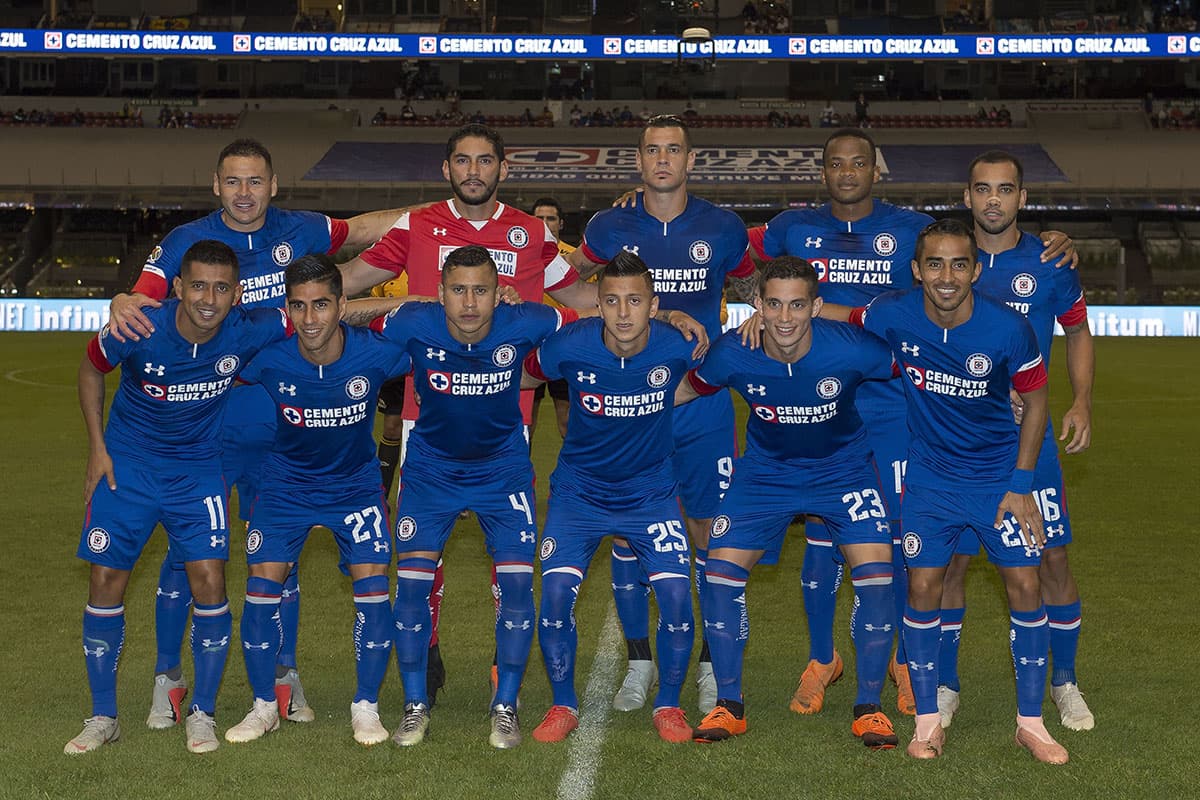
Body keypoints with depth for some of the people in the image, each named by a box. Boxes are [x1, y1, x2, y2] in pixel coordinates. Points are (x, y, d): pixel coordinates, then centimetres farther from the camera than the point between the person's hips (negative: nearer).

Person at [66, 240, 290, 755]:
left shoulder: (248, 334, -20)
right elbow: (90, 368, 0)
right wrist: (97, 448, -1)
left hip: (199, 470, 0)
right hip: (127, 465, 0)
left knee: (209, 581, -10)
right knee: (106, 581, -2)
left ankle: (202, 713, 9)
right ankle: (102, 717, 15)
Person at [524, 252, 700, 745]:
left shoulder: (676, 347, -19)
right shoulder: (569, 346, -20)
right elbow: (525, 374, 2)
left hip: (651, 492, 0)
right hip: (579, 491, 0)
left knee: (677, 597, -12)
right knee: (556, 593, -13)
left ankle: (669, 707, 10)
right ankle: (563, 706, 9)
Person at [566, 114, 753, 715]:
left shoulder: (723, 230, 2)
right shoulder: (609, 228, 2)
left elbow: (753, 288, 20)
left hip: (702, 402, 0)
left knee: (707, 530, 2)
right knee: (627, 531, 2)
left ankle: (712, 666, 15)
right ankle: (639, 664, 15)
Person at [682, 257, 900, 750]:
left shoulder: (851, 350, -27)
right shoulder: (733, 354, -22)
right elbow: (687, 389, 0)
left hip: (843, 466, -1)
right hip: (765, 470, 2)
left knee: (876, 570, -17)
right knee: (721, 570, -10)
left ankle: (869, 708, 0)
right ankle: (728, 705, 6)